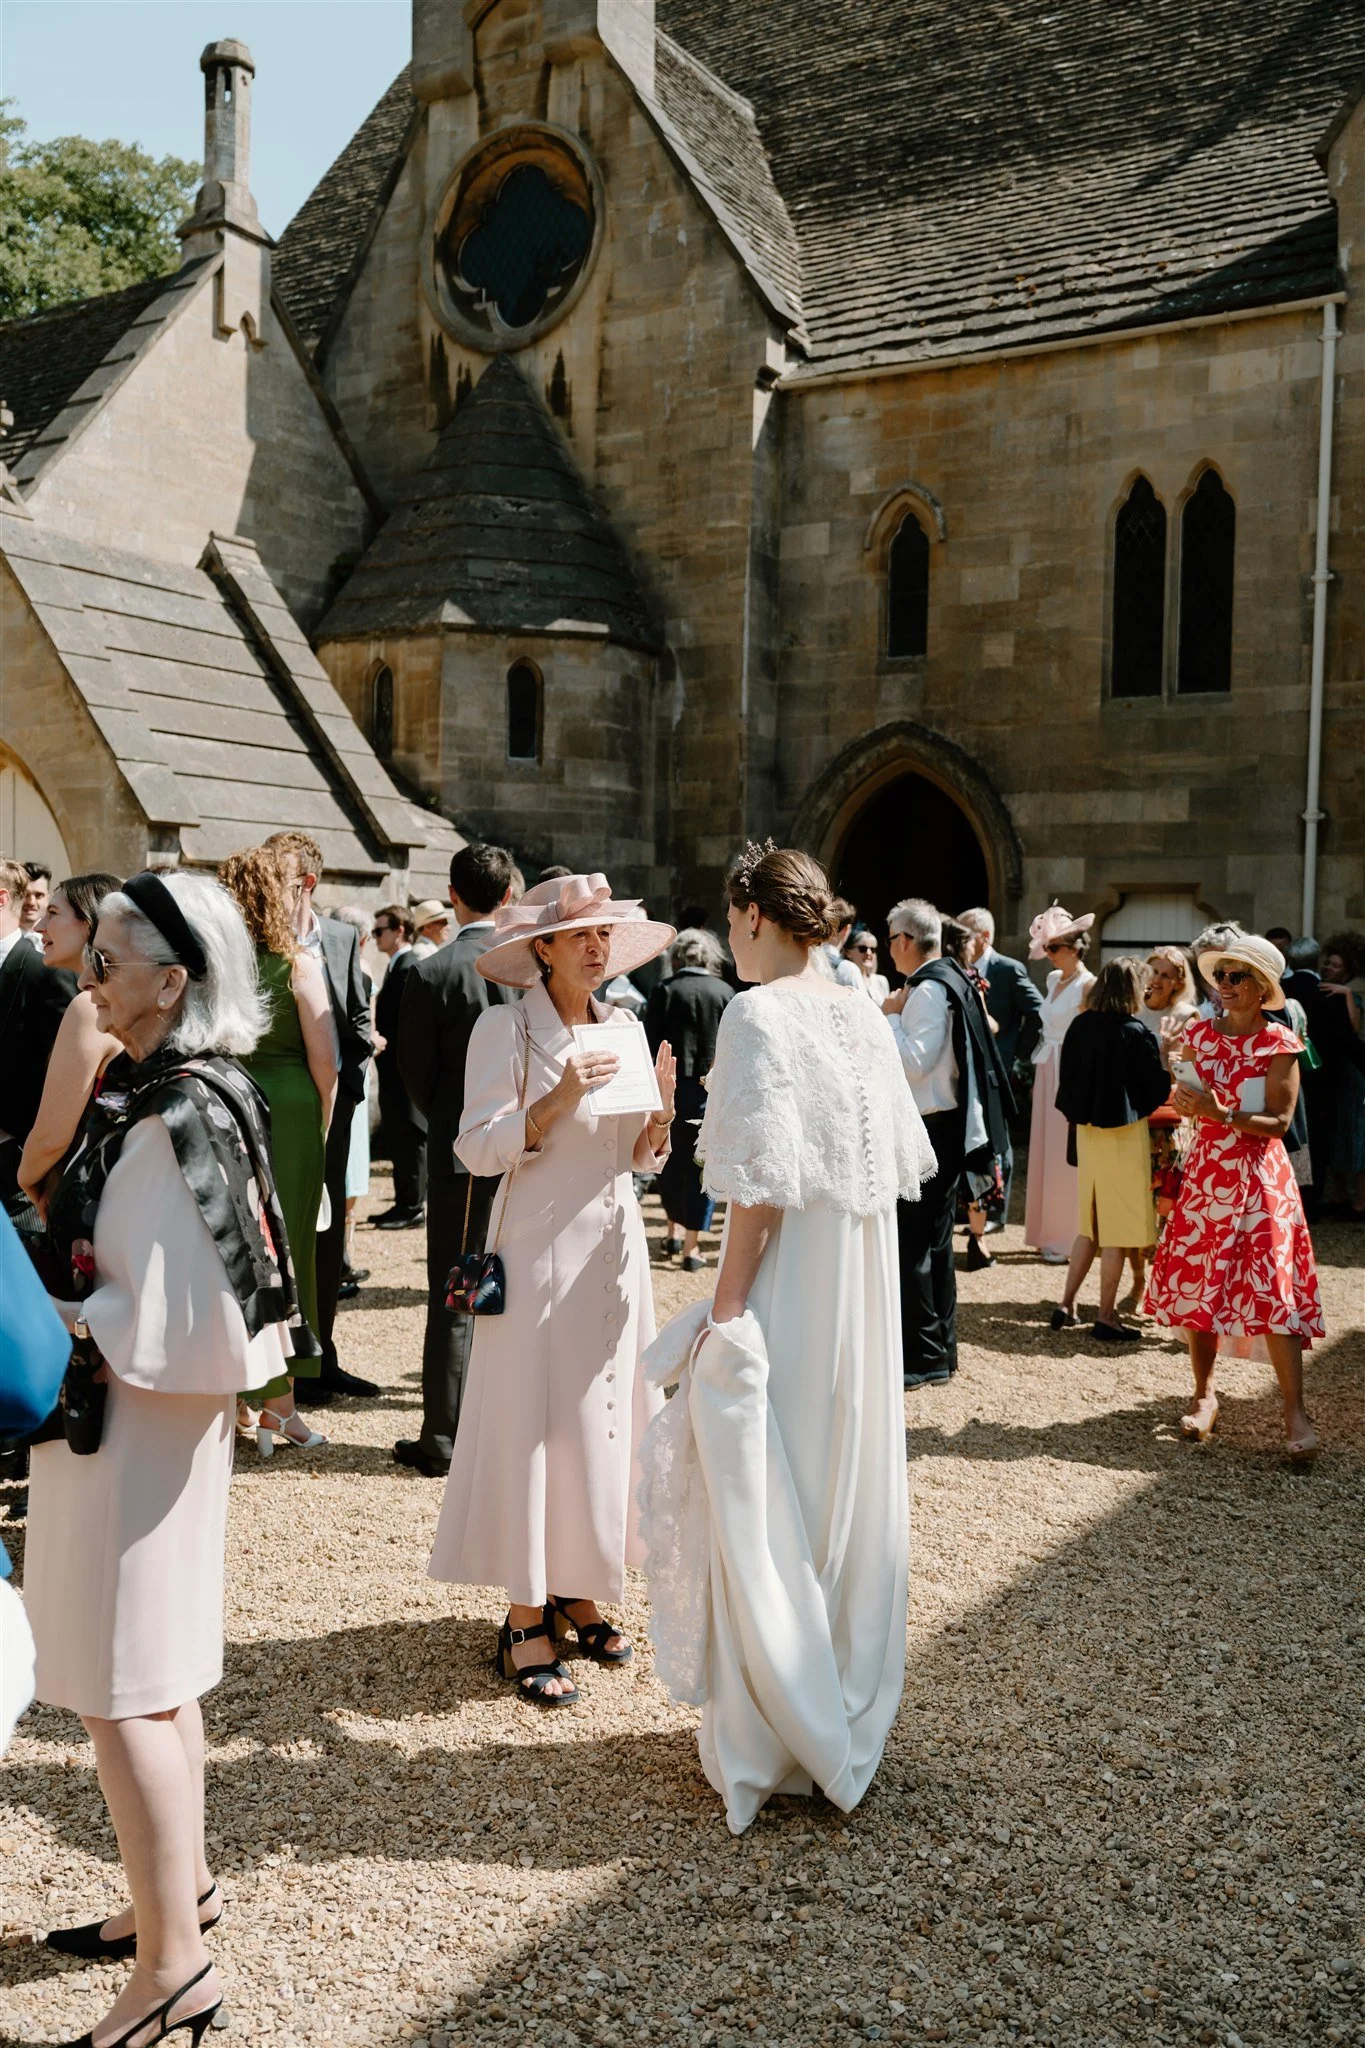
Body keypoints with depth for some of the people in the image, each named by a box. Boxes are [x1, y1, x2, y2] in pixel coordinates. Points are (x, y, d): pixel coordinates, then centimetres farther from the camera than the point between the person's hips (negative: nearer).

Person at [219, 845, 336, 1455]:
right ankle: (277, 1402, 12)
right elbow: (324, 1061, -8)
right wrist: (321, 1128, 5)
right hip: (290, 1109, -3)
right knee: (285, 1249, 6)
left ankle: (239, 1398, 22)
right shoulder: (299, 965, -7)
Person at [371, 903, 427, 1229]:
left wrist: (385, 1043, -16)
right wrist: (380, 1040, 6)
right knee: (397, 1139, 15)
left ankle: (412, 1208, 3)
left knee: (410, 1139, -3)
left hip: (404, 1068, -10)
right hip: (394, 1069, 10)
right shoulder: (396, 966, 16)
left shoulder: (410, 967, -15)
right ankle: (403, 1202, 23)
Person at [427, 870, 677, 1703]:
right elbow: (478, 1148, -13)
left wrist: (661, 1110, -6)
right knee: (535, 1425, -2)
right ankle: (526, 1619, 11)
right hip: (539, 1250, -6)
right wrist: (555, 1103, -24)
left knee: (609, 1417, 11)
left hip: (615, 1246, 6)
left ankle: (578, 1593, 26)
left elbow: (642, 1159, 13)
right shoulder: (507, 1027, -8)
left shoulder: (625, 1027, 10)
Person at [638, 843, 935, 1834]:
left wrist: (726, 1306, -16)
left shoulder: (759, 1015, -15)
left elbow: (762, 1182, -20)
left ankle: (774, 1741, 16)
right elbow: (902, 1161, 10)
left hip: (789, 1280, -7)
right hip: (870, 1280, 8)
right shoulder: (866, 1015, 7)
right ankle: (857, 1717, 32)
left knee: (768, 1499, 5)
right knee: (854, 1486, 17)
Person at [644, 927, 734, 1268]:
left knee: (671, 1159, 18)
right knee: (701, 1164, 5)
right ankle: (691, 1245, 5)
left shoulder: (665, 990, -3)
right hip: (712, 1089, 0)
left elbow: (651, 1042, -5)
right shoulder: (725, 993, -1)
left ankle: (674, 1230, 26)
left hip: (672, 1087, 0)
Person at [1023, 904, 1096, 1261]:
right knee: (1046, 1151, 10)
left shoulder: (1088, 985, -11)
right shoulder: (1054, 980, 13)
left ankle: (1070, 1239, 5)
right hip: (1048, 1071, 8)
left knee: (1067, 1156, -3)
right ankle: (1050, 1232, 19)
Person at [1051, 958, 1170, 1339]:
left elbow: (1067, 1079, 6)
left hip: (1087, 1131, 6)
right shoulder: (1136, 1033, -15)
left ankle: (1067, 1304, 15)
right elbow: (1159, 1087, -10)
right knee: (1118, 1224, 2)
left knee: (1090, 1222, 17)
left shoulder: (1079, 1026, 1)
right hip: (1124, 1132, -6)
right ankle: (1106, 1317, 6)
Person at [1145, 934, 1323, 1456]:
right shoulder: (1199, 1033, 7)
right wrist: (1186, 1094, -11)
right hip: (1206, 1172, 4)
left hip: (1260, 1178, -4)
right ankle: (1204, 1395, 18)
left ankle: (1295, 1413, -6)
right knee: (1197, 1285, 5)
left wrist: (1221, 1114, -22)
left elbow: (1279, 1121, -9)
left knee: (1274, 1293, -9)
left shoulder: (1279, 1043, -5)